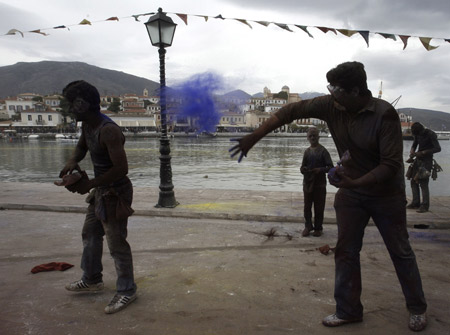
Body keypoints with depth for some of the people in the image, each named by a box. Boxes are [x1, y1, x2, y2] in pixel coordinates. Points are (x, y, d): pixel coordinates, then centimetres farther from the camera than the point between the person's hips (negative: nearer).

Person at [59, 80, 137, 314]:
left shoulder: (108, 131, -26)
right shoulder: (87, 125, 3)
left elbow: (121, 168, -30)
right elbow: (81, 146, 22)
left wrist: (89, 184, -24)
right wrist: (72, 161, -1)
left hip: (115, 193, -10)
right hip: (100, 190, 10)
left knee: (116, 243, -1)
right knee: (90, 234, 22)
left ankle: (126, 290, 16)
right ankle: (92, 279, 41)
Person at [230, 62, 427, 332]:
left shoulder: (384, 114, -25)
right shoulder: (331, 106, -13)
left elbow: (391, 164, -27)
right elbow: (291, 111, -13)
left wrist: (355, 183, -40)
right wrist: (254, 137, -17)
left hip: (386, 193, -4)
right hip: (350, 192, 4)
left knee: (400, 252, 11)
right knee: (346, 251, 6)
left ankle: (418, 308, 32)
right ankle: (348, 310, 21)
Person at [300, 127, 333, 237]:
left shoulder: (323, 151, -7)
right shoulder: (307, 151, 7)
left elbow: (330, 166, -9)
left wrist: (320, 169, -24)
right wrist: (303, 169, -10)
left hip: (319, 183, -4)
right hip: (307, 182, 4)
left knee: (319, 207, 5)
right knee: (307, 206, 9)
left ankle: (318, 228, 18)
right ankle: (308, 226, 22)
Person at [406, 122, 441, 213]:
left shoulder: (430, 134, -15)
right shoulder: (417, 134, 6)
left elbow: (438, 148, -21)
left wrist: (423, 152, -24)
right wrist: (412, 152, -4)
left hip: (427, 161, -8)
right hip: (418, 160, 8)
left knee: (423, 183, -11)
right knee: (414, 181, 7)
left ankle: (425, 206, -4)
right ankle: (415, 203, 15)